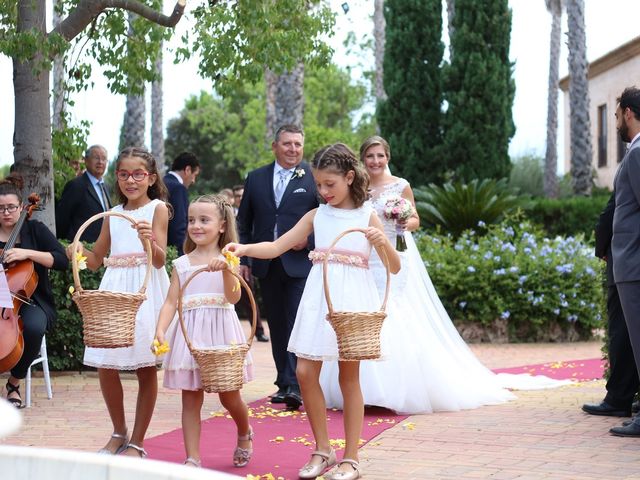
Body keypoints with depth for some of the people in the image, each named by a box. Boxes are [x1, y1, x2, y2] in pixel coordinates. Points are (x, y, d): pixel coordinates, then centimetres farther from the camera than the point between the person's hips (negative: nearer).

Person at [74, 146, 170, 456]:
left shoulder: (158, 208, 0)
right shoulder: (113, 214, 14)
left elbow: (160, 259, -9)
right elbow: (96, 260, 17)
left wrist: (150, 241, -30)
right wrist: (78, 251, -4)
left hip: (146, 289, -5)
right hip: (115, 290, 5)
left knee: (146, 367, 0)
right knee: (105, 366, 1)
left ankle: (137, 442, 10)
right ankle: (119, 433, 21)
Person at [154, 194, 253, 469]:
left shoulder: (226, 260, 0)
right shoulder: (181, 264, 7)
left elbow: (233, 297, -13)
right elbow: (171, 302, 2)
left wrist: (225, 269, -28)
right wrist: (160, 330, -12)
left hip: (221, 331, -2)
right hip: (190, 334, 2)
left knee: (229, 397, 6)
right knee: (190, 400, 1)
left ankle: (244, 435, 37)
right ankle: (192, 459, 6)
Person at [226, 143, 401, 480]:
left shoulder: (367, 216, 2)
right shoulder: (317, 215, 10)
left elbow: (395, 268, 2)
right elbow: (276, 247, 6)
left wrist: (383, 242, -17)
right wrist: (243, 248, -11)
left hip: (352, 299, -3)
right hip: (319, 298, 3)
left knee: (349, 377, 1)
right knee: (305, 373, -2)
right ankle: (322, 450, 14)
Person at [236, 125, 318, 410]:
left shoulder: (315, 178, 0)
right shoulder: (255, 178, 11)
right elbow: (244, 223, 13)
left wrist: (309, 240, -14)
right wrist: (243, 260, 7)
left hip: (300, 263, -4)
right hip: (266, 266, 4)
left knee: (298, 324, -11)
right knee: (277, 326, 10)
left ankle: (295, 386, -15)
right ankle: (284, 383, 18)